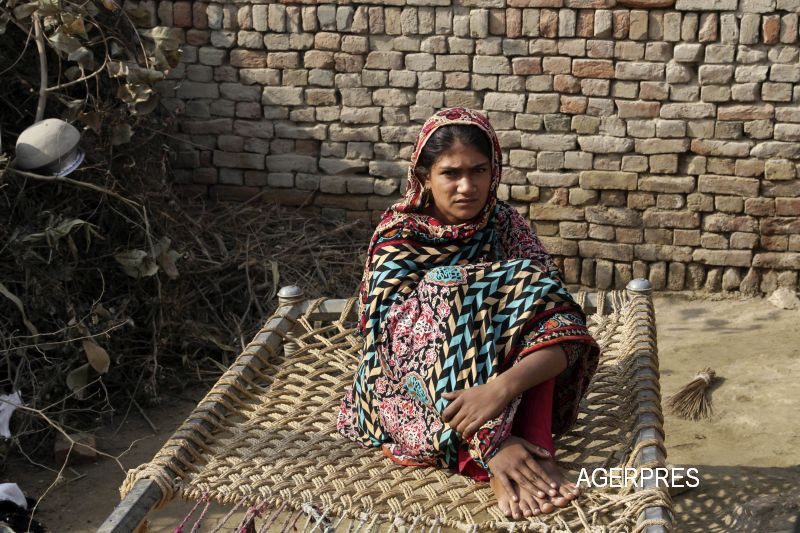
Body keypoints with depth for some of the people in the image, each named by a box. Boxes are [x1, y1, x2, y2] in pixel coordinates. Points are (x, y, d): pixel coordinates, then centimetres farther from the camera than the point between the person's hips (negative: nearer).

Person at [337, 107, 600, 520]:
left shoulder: (506, 226, -7)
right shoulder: (398, 237, -14)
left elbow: (563, 329, -20)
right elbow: (402, 347, -26)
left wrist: (503, 386, -42)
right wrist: (488, 441, -40)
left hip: (503, 392, 2)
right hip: (411, 393, -2)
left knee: (535, 284, -22)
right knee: (444, 291, -29)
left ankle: (535, 451, -33)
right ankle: (492, 467, -35)